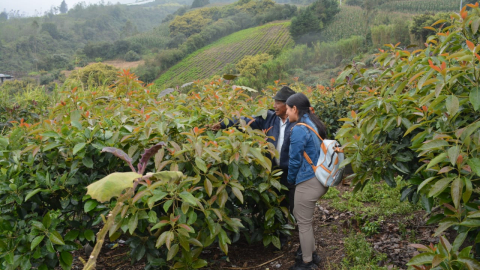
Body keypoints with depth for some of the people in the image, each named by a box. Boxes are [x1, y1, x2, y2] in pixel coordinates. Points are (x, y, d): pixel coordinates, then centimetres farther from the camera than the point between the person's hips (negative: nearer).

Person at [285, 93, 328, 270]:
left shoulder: (299, 129, -19)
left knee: (304, 223, 6)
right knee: (300, 215, 25)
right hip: (319, 179, 9)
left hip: (308, 182, -9)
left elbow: (295, 160, -14)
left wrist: (290, 180, 3)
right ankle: (311, 253, 36)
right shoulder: (313, 124, 9)